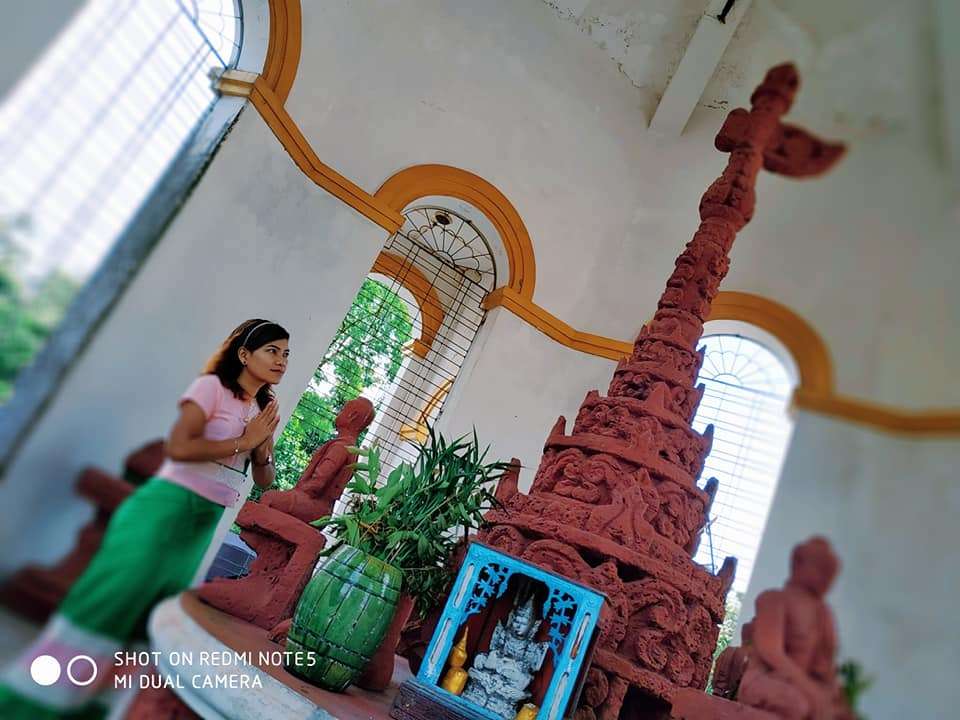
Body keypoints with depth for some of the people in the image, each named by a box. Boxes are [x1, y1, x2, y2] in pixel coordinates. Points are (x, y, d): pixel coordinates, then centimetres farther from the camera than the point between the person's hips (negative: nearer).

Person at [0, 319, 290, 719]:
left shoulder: (264, 411, 13)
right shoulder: (212, 385, -8)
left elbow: (264, 480, 16)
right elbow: (178, 447, -21)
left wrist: (263, 449, -5)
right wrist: (242, 441, -14)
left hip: (207, 520, 7)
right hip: (169, 503, -7)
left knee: (157, 608, 7)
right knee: (119, 587, -15)